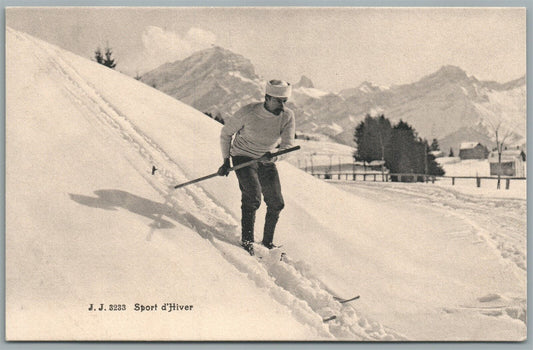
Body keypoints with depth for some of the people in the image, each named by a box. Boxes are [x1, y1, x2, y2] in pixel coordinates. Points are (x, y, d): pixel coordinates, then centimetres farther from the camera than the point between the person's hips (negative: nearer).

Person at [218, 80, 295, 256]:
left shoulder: (288, 116, -14)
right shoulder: (248, 112, -20)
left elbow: (288, 145, -18)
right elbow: (226, 133, -6)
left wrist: (274, 156, -39)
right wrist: (226, 161, -7)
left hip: (266, 162, 4)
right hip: (243, 157, -4)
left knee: (276, 204, 0)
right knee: (253, 198, -21)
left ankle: (267, 242, 20)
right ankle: (247, 240, -5)